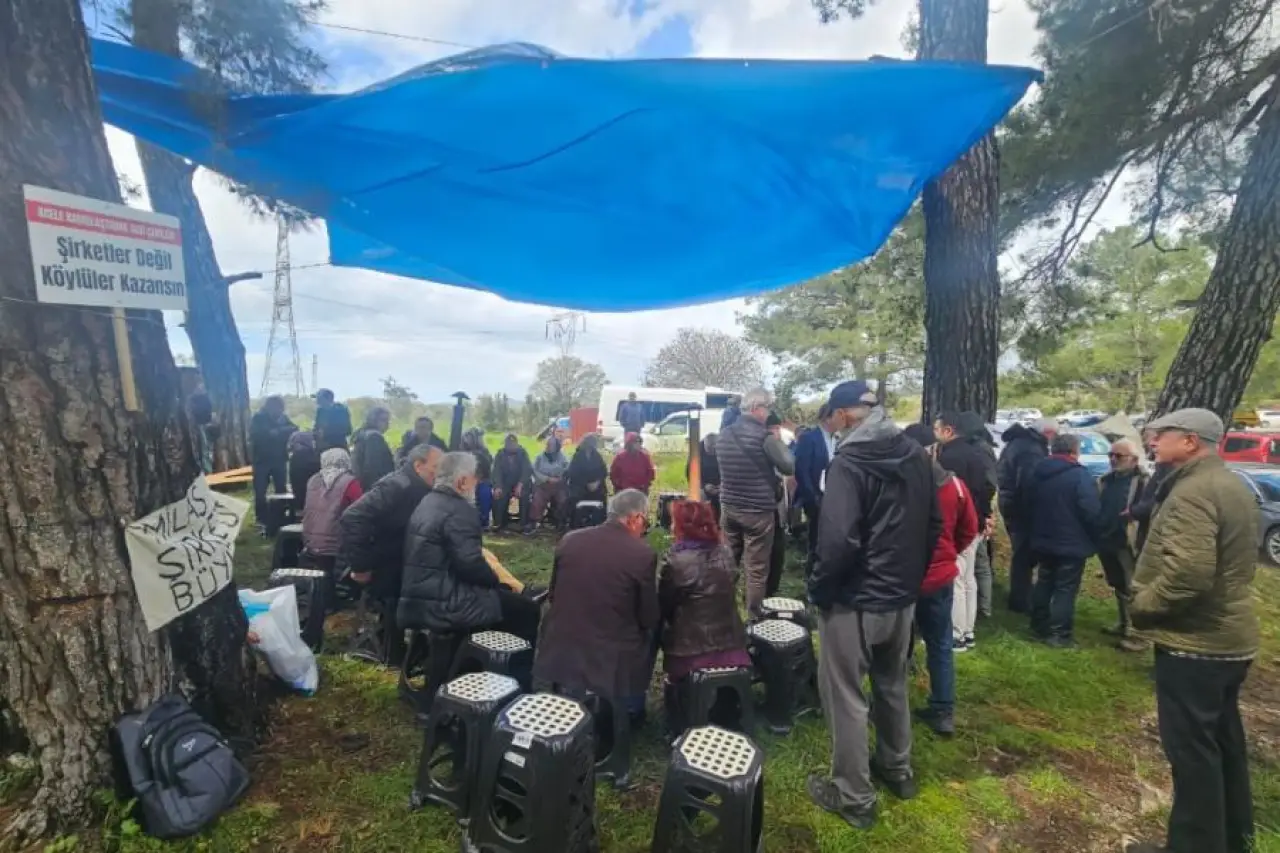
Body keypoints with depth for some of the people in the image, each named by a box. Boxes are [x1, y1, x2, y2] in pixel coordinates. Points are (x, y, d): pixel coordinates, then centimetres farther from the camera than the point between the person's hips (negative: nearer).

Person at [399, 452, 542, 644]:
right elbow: (471, 564, -24)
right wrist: (496, 580, -6)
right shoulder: (458, 510, -18)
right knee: (527, 608, -4)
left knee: (505, 594, 23)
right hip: (441, 606, -10)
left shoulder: (428, 502, 13)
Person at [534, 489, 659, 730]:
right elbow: (649, 619, -5)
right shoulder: (643, 554, -14)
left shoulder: (569, 539, -1)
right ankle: (631, 710, 29)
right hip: (611, 665, -4)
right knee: (651, 632, 23)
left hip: (559, 656, 4)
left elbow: (553, 595, 10)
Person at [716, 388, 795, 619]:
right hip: (758, 511, -6)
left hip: (729, 507, 7)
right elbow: (789, 467, -10)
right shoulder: (764, 435, -15)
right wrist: (778, 440, 4)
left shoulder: (724, 434, 5)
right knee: (757, 569, 5)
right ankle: (753, 618, 14)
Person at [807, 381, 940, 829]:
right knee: (893, 685, 26)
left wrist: (817, 587, -14)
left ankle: (854, 796, 23)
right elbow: (934, 524, 10)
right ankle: (897, 769, 45)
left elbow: (839, 540, -29)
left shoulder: (849, 461, -23)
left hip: (855, 602, -8)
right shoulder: (916, 454, 3)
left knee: (846, 697, 9)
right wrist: (911, 574, 19)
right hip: (902, 597, 8)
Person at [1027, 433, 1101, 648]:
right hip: (1071, 543, -7)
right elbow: (1091, 511, -20)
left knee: (1044, 583, 17)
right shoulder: (1080, 475, -16)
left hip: (1043, 540, 7)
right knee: (1065, 589, 1)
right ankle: (1060, 634, 5)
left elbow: (1028, 505, 15)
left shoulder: (1038, 471, 7)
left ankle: (1039, 626, 25)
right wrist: (1094, 539, -6)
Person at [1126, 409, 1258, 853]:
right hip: (1229, 638, 10)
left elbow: (1188, 572, -30)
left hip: (1194, 642, -10)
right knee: (1223, 738, 22)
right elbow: (1223, 563, 19)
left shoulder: (1192, 492, -22)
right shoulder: (1233, 486, 12)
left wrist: (1141, 606, -15)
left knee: (1190, 746, 2)